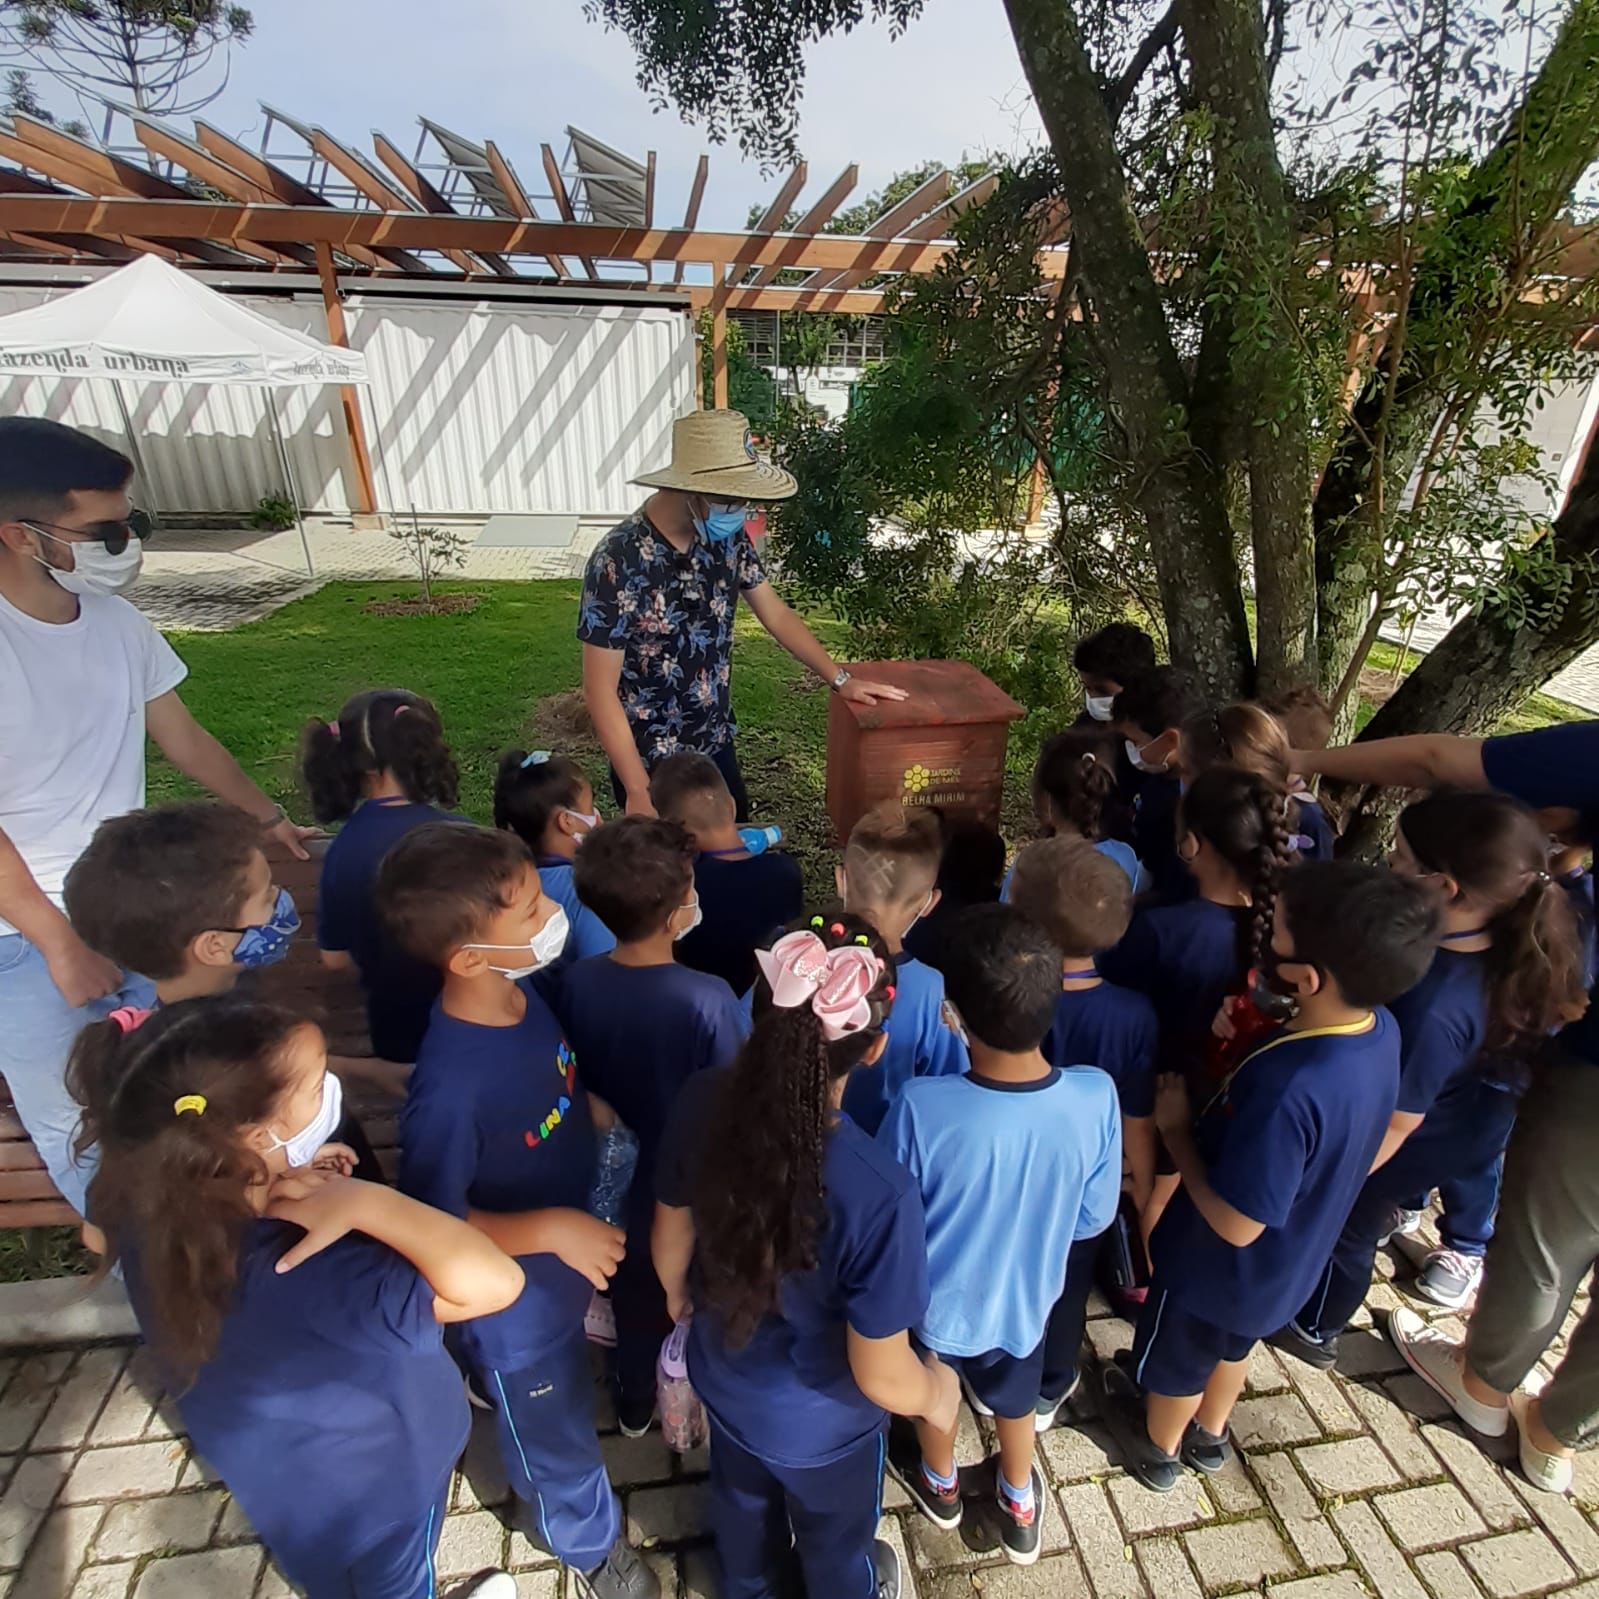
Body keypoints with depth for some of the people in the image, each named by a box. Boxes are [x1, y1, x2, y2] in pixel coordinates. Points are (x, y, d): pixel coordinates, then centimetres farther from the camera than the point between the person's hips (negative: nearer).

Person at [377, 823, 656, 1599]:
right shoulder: (451, 1086, -40)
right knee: (555, 1431, 24)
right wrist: (553, 1230, -28)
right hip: (514, 1302, -6)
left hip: (562, 1270, 7)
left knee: (552, 1412, 35)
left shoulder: (521, 993, -17)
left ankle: (542, 1502, 66)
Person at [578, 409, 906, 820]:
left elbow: (775, 614, 8)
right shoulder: (619, 560, -25)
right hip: (650, 763, -6)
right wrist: (638, 791, -21)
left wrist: (840, 679, 8)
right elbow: (600, 690, -22)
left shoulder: (727, 538, -7)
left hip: (717, 745, 6)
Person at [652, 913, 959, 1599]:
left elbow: (671, 1237, -9)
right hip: (823, 1424, -4)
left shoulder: (702, 1102, -29)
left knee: (741, 1501, 38)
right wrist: (937, 1391, -3)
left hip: (723, 1378, 4)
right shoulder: (879, 1192, -42)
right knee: (835, 1539, 33)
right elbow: (882, 1378, -26)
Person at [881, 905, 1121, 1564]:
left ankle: (940, 1486, 62)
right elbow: (1093, 1219, -12)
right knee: (1016, 1399, 34)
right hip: (1026, 1295, 2)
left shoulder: (921, 1107, -40)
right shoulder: (1096, 1096, -31)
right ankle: (1020, 1509, 62)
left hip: (937, 1298, -1)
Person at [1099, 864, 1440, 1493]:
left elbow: (1236, 1223, -31)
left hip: (1222, 1269, -6)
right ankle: (1210, 1435, 62)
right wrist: (1245, 1044, -16)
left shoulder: (1289, 1091, -44)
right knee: (1231, 1346, 35)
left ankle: (1158, 1450, 55)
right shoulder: (1381, 1030, -19)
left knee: (1175, 1362, 26)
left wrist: (1176, 1128, -20)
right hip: (1290, 1258, 7)